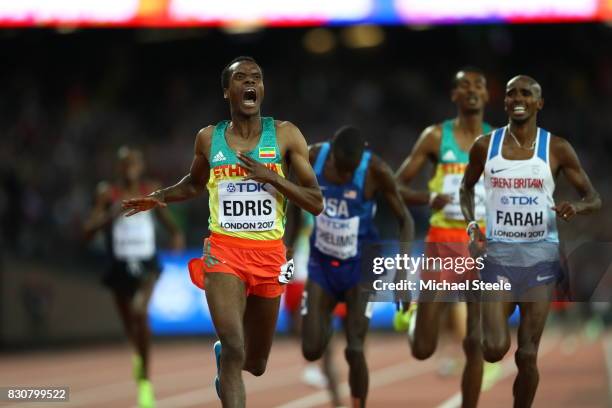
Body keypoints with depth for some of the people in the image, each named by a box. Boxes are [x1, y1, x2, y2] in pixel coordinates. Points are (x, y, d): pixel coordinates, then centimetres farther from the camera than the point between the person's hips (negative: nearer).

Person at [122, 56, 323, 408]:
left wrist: (271, 177, -16)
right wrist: (160, 198, 9)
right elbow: (195, 184, 26)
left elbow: (316, 204, -5)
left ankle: (222, 353, 51)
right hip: (224, 250, -1)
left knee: (255, 364, 15)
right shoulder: (209, 138, 4)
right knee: (234, 348, -22)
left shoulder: (285, 135, -2)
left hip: (270, 254, 1)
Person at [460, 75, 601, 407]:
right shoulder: (485, 146, 2)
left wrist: (576, 208, -19)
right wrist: (471, 226, 1)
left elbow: (594, 199, 4)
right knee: (494, 350, -12)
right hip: (498, 255, 0)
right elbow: (466, 188, 19)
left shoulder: (557, 149, -1)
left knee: (527, 356, -1)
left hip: (541, 256, 0)